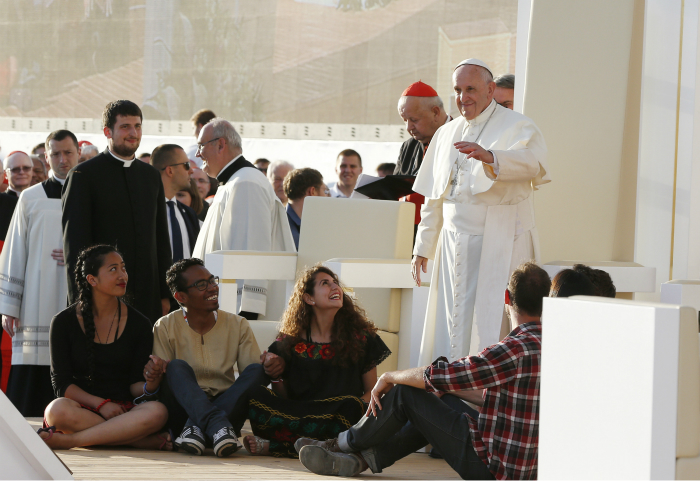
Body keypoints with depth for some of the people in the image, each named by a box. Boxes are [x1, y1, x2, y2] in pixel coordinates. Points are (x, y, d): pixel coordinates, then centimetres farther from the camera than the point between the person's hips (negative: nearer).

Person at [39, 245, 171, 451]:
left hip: (122, 410, 1)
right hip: (82, 408, -1)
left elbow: (135, 385, 4)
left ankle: (68, 440, -29)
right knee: (60, 409, -36)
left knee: (157, 411, -32)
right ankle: (149, 441, -30)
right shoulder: (64, 322, 2)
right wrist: (100, 404, -17)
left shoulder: (139, 324, 6)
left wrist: (151, 385, -20)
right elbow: (62, 383, -2)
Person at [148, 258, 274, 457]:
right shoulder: (166, 327, 1)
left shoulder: (237, 325, 8)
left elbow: (253, 375, 3)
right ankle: (217, 426, -50)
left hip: (228, 408, 2)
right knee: (178, 367, -27)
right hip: (184, 410, -2)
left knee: (257, 371, -21)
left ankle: (197, 429, -35)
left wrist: (272, 368, -21)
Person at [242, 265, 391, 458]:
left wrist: (359, 407, -11)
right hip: (298, 412, 0)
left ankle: (274, 446, -30)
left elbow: (372, 391, 11)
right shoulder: (289, 342, 10)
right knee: (254, 395, -23)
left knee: (351, 406, -35)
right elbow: (282, 396, 11)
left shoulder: (361, 336, 10)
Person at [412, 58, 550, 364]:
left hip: (499, 245, -6)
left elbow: (532, 161, -25)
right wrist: (423, 247, 16)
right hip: (454, 244, 6)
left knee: (493, 324, -11)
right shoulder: (446, 134, 18)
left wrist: (489, 156, -42)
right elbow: (433, 198, 21)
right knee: (453, 322, 3)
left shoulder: (517, 127, -2)